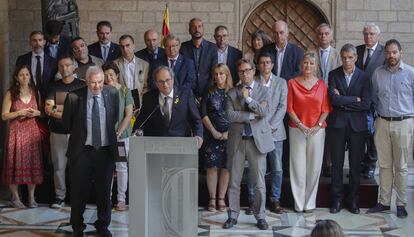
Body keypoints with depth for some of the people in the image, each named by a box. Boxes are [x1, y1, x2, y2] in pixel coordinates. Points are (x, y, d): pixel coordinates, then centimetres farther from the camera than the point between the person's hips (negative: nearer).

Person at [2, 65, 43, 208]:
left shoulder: (35, 92, 9)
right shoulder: (10, 93, -1)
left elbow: (42, 112, 15)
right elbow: (4, 116, -3)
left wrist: (36, 113, -6)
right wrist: (20, 112, -16)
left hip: (32, 132, 3)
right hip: (16, 132, -3)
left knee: (33, 164, 1)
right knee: (16, 164, -1)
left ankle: (31, 197, 8)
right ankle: (16, 198, 9)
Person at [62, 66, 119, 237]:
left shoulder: (112, 93, -1)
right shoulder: (74, 97, -9)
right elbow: (66, 123, 5)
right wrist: (79, 135, 10)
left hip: (106, 150, 2)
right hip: (82, 151, -2)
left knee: (104, 191, 12)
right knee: (79, 191, 7)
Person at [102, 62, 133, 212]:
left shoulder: (125, 91, 1)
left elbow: (128, 115, -4)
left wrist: (118, 133, -11)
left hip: (122, 134, -1)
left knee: (121, 167, 3)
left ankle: (121, 199, 9)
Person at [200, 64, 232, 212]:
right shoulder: (209, 93, 8)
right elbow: (203, 114, 2)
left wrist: (229, 132, -9)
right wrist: (214, 131, -7)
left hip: (228, 135, 0)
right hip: (212, 135, 0)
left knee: (225, 167, 0)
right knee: (212, 167, -1)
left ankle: (221, 199, 7)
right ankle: (212, 199, 5)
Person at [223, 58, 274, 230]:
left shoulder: (263, 90, 6)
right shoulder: (232, 93, 7)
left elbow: (265, 111, -10)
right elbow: (230, 115, -7)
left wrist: (248, 98, -10)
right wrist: (253, 115, -11)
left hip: (257, 139, -1)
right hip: (237, 140, 1)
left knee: (259, 182, 3)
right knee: (234, 181, 6)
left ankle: (260, 216, 14)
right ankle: (233, 215, 16)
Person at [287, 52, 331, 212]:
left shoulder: (321, 85, 6)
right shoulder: (292, 83, 2)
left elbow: (326, 109, 4)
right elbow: (289, 107, 0)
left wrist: (317, 126, -9)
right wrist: (300, 125, -10)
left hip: (317, 130, 1)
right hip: (297, 129, -1)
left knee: (314, 166, 4)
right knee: (298, 166, 0)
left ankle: (310, 202, 15)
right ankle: (299, 202, 10)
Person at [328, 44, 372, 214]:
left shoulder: (364, 77, 0)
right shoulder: (334, 75, 1)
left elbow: (366, 104, -10)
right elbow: (334, 99, -13)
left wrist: (343, 102, -10)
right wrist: (355, 99, -11)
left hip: (357, 125, 0)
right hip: (337, 124, 0)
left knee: (355, 165, 7)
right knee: (337, 163, 6)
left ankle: (353, 199, 19)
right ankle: (337, 199, 16)